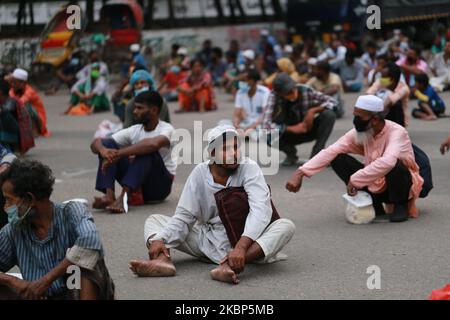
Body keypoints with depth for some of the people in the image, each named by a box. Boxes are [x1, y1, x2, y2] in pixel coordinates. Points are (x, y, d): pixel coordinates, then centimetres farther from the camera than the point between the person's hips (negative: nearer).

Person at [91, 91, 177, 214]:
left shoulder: (166, 129, -12)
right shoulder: (134, 131, 4)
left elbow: (154, 144, -38)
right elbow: (95, 143, -2)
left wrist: (118, 154, -37)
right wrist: (103, 150, -27)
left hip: (160, 184, -5)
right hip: (136, 184, 5)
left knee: (146, 150, -32)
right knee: (107, 144, -10)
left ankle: (123, 198, -44)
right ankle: (109, 195, -30)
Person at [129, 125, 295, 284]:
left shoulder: (249, 168, -12)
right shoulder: (200, 173, -2)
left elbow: (260, 210, -25)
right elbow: (184, 216, -2)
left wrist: (241, 247, -42)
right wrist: (159, 240, -22)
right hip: (206, 239, 3)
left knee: (286, 226, -31)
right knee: (154, 220, -3)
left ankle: (231, 265, -50)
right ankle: (163, 260, -36)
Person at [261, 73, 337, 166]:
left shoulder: (306, 91, -21)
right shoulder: (274, 96, -24)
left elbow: (333, 101, -17)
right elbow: (265, 125, -32)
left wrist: (313, 110, -31)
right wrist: (292, 128, -34)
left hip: (309, 129, 1)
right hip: (290, 133, -1)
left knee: (329, 114, -27)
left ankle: (317, 154, -15)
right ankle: (291, 154, -1)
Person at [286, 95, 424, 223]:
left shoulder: (396, 132, -26)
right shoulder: (359, 133, -9)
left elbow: (387, 162, -45)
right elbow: (330, 152, -17)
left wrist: (355, 179, -41)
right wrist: (300, 173, -27)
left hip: (401, 185, -5)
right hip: (375, 186, 5)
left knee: (394, 164, -39)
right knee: (338, 159, -11)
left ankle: (400, 206, -7)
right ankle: (375, 206, -3)